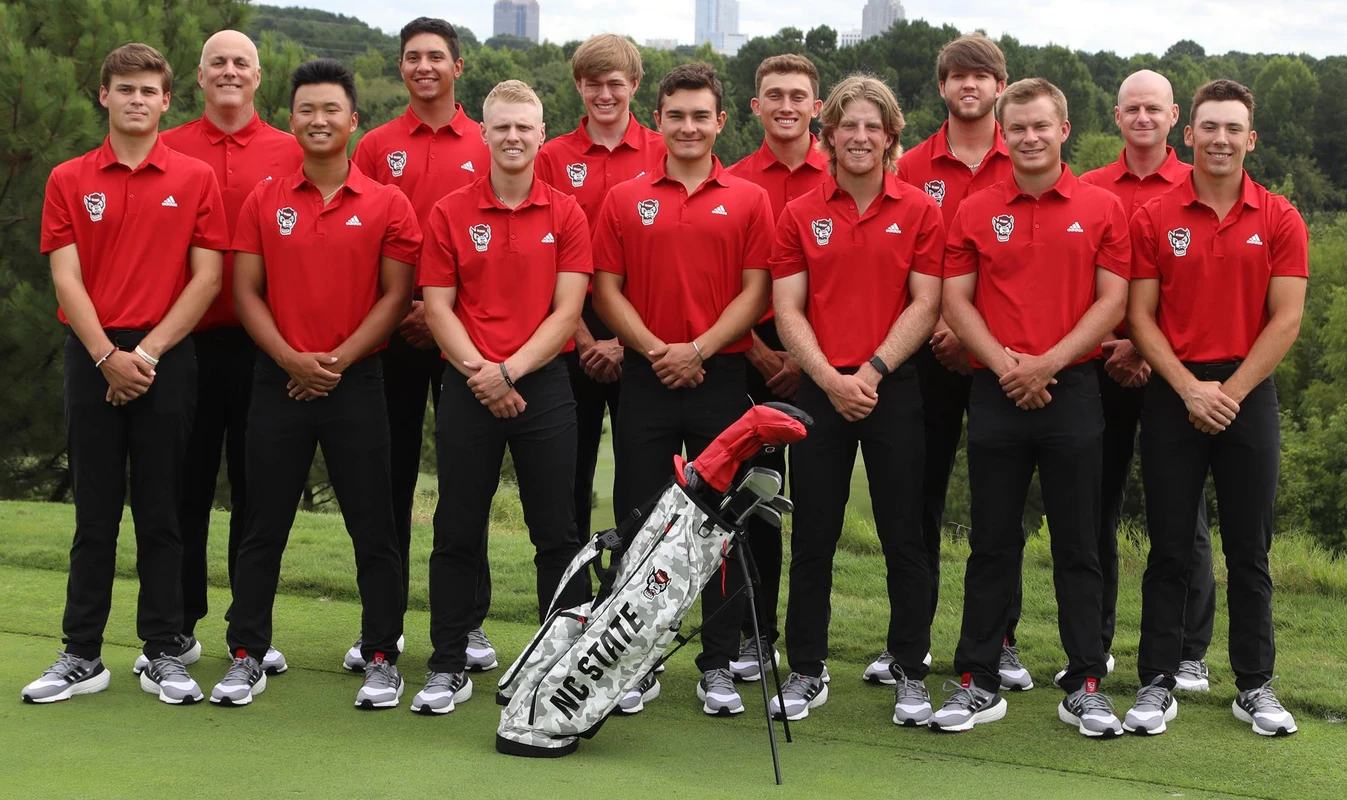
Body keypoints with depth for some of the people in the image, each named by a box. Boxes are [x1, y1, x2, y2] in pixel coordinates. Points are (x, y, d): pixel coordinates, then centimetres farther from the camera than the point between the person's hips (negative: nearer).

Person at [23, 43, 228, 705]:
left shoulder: (195, 179, 4)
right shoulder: (69, 181, 7)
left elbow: (207, 278, -2)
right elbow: (67, 279, 0)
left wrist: (149, 350, -9)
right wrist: (107, 356, -11)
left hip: (167, 359, -1)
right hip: (92, 356, 1)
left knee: (160, 514, 4)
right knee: (95, 515, 6)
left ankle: (165, 653, 12)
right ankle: (82, 657, 14)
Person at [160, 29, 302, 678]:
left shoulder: (290, 154, 4)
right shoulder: (168, 151, 6)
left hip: (262, 340, 0)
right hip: (185, 338, 1)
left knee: (255, 486, 7)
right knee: (185, 484, 6)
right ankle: (178, 625, 17)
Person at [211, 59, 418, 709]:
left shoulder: (387, 205, 2)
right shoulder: (264, 201, 7)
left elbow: (396, 296, -1)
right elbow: (246, 292, 5)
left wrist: (338, 360, -9)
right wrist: (291, 359, -9)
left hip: (356, 381, -1)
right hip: (279, 381, 2)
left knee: (373, 528, 2)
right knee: (263, 526, 6)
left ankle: (381, 658, 12)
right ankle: (247, 656, 16)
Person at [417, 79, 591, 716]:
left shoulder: (566, 215, 4)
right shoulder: (450, 214, 5)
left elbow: (566, 310, -2)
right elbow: (438, 307, 1)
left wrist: (509, 370, -12)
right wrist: (477, 370, -12)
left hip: (543, 384, 0)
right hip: (467, 391, 1)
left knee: (557, 535, 3)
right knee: (457, 534, 5)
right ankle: (448, 669, 15)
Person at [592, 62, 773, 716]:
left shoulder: (748, 200, 5)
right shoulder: (624, 200, 8)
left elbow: (754, 292, 0)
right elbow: (606, 290, 4)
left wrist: (698, 349, -12)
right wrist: (654, 349, -10)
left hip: (721, 376, -1)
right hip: (643, 379, 1)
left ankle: (719, 667, 13)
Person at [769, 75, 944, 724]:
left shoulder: (919, 211, 3)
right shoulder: (800, 215, 6)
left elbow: (925, 304, -2)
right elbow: (788, 310, 1)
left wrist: (874, 369, -12)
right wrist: (830, 378, -11)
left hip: (894, 388, -1)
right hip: (819, 389, 1)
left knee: (904, 536, 3)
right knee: (812, 537, 7)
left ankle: (911, 675, 14)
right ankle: (805, 671, 17)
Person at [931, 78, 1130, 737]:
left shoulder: (1102, 209, 4)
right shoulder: (975, 212, 7)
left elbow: (1112, 301, -1)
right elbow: (956, 300, 3)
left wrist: (1049, 362, -11)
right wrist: (1004, 363, -11)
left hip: (1072, 390, -1)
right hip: (995, 393, 1)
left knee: (1077, 545, 4)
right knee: (992, 542, 6)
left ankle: (1085, 687, 13)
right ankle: (978, 684, 13)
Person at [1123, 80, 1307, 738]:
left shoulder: (1280, 220, 2)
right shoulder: (1153, 219, 2)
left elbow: (1286, 319, -2)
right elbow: (1140, 315, -1)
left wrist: (1231, 391, -10)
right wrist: (1189, 388, -11)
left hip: (1249, 393, 0)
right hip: (1173, 393, 0)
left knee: (1249, 549, 7)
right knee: (1169, 548, 4)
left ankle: (1255, 687, 16)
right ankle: (1157, 683, 11)